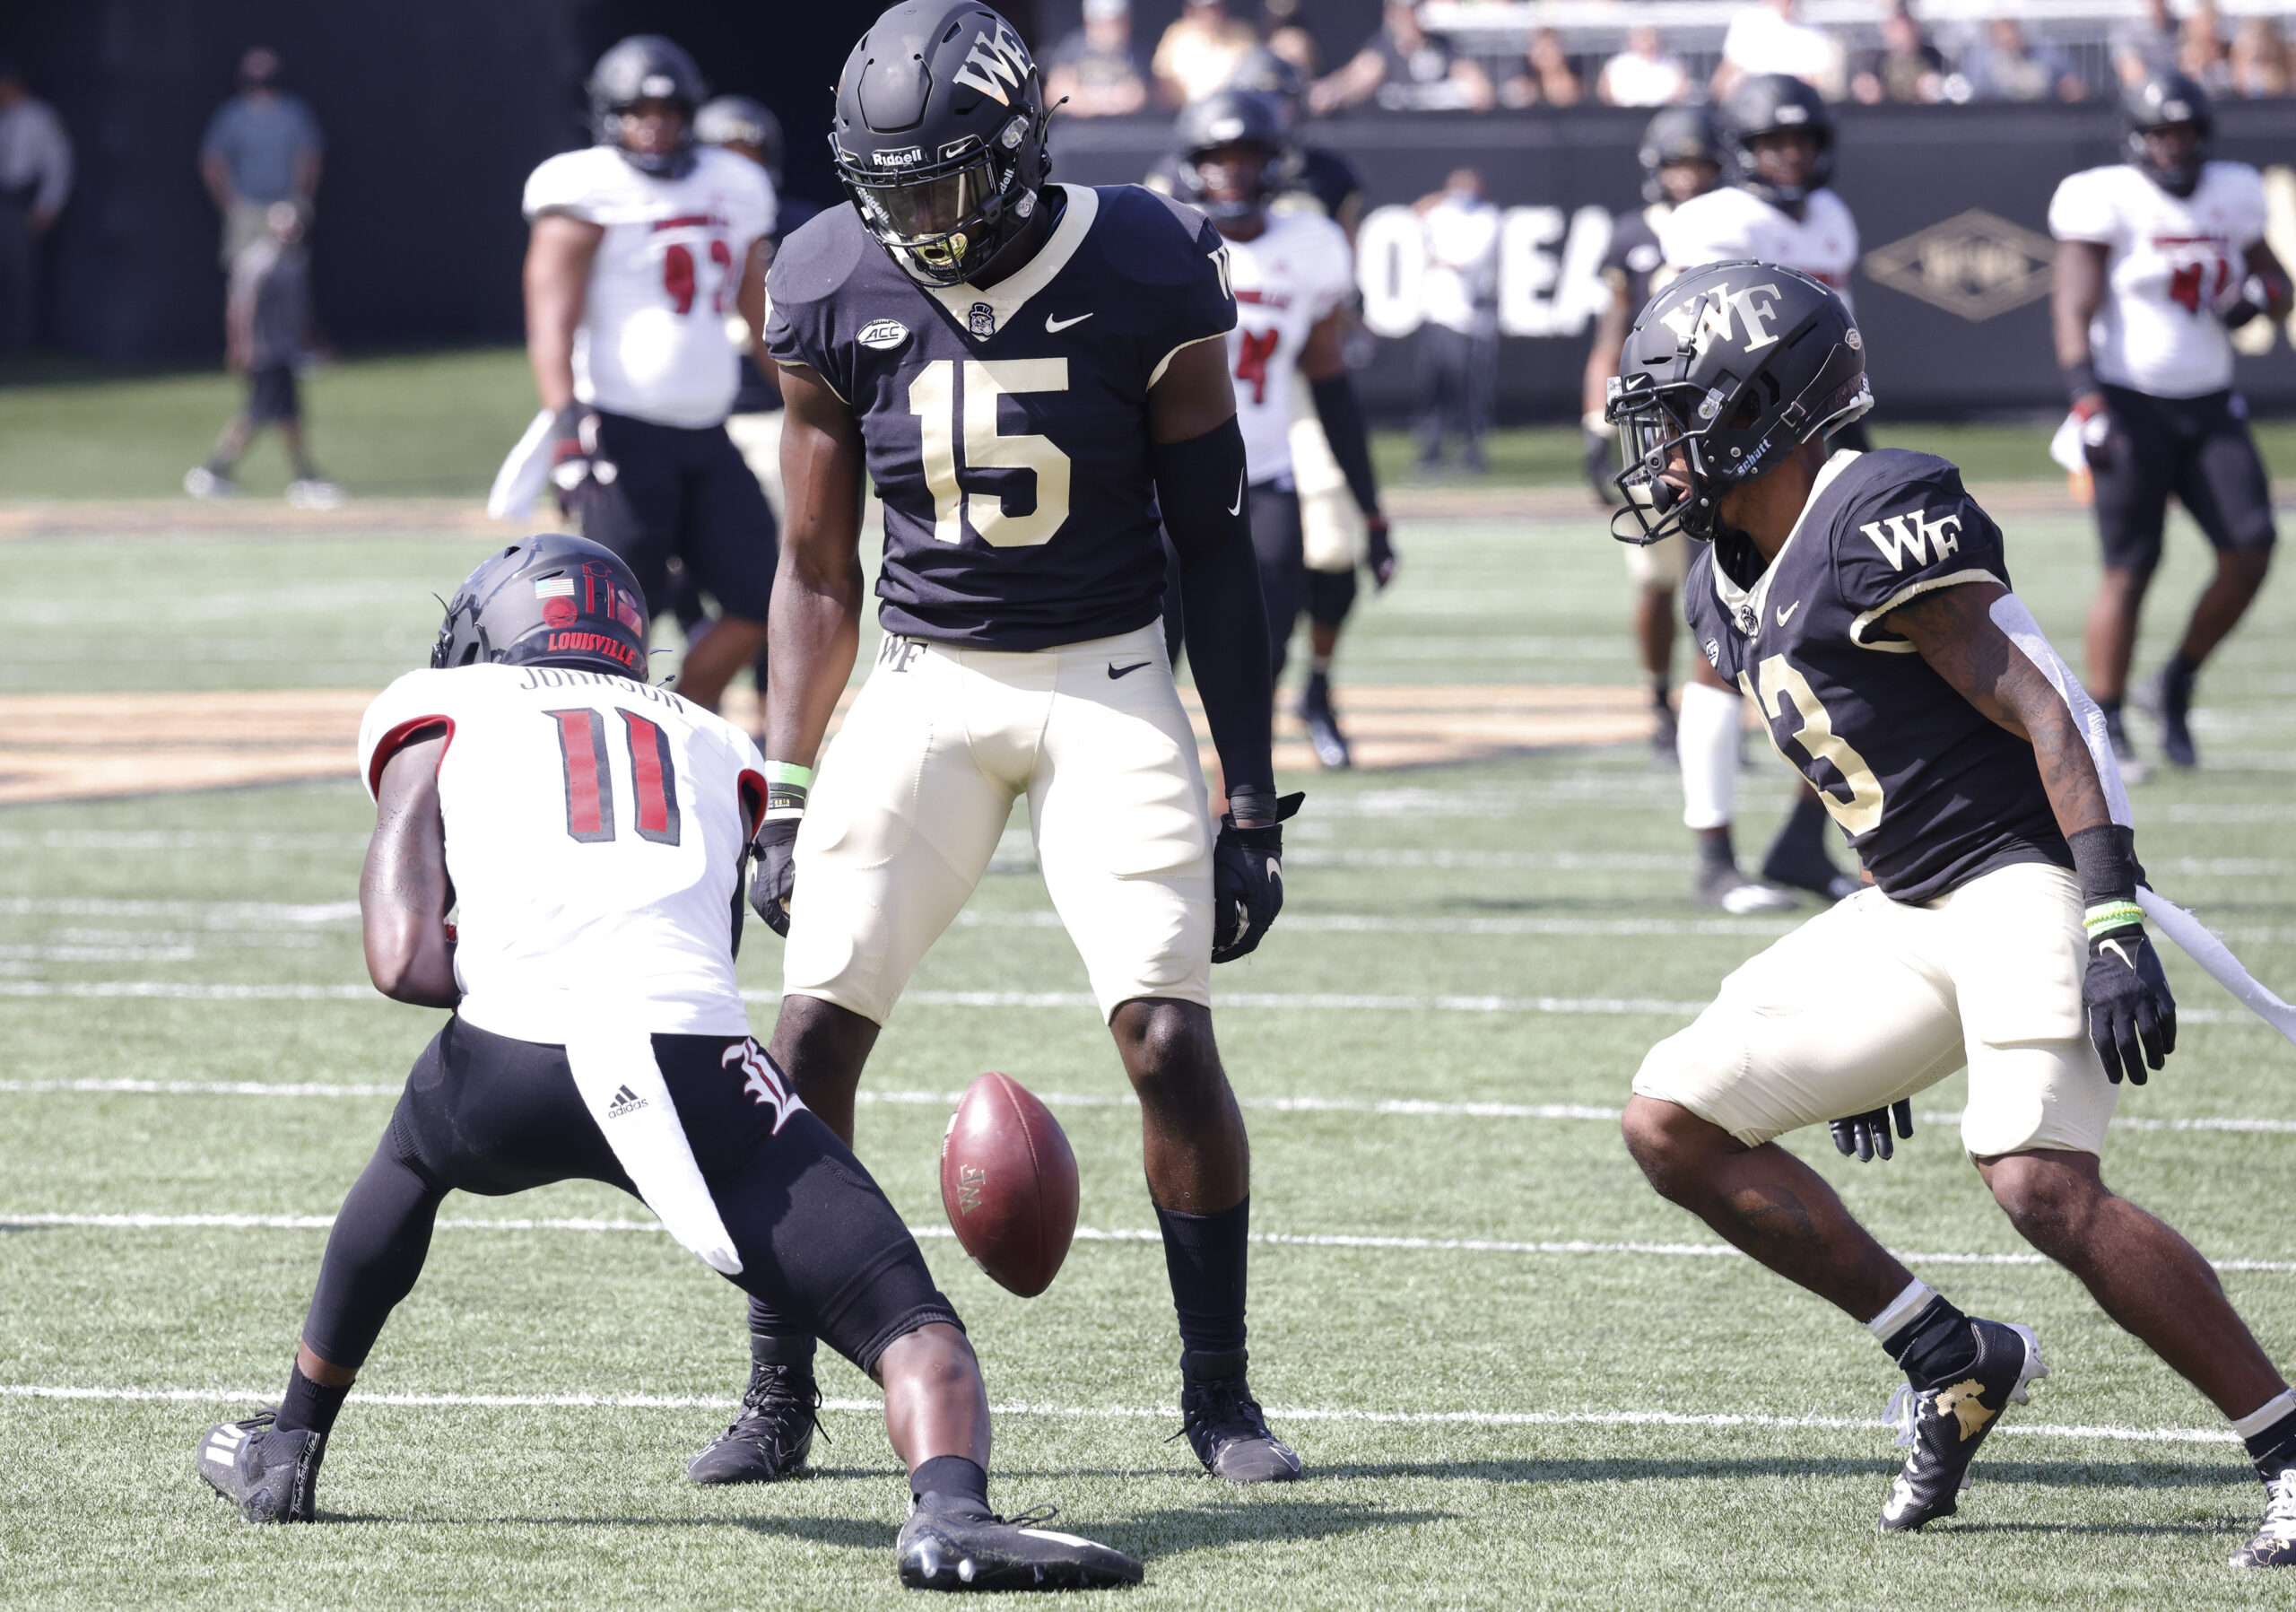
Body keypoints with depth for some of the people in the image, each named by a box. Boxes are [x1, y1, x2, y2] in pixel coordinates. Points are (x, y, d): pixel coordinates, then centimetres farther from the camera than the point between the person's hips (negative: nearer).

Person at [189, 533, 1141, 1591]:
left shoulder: (437, 714, 26)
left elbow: (404, 960, 13)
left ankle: (286, 1449, 47)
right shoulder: (711, 747, 34)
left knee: (417, 1148, 36)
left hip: (512, 1066, 0)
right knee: (917, 1334, -1)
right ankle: (951, 1506, -32)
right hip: (694, 1055, 0)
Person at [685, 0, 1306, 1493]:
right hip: (924, 685, 2)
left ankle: (1221, 1395, 3)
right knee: (811, 1035, -6)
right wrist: (785, 793, 0)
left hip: (1108, 683, -2)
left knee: (1168, 1035, -13)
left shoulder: (1144, 282, -13)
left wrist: (1252, 805, -6)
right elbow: (818, 570, 5)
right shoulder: (838, 298, -6)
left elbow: (1216, 554, -6)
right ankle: (780, 1402, 7)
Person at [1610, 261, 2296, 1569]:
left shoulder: (1879, 523, -15)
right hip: (1917, 912, 10)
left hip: (2029, 873, -10)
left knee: (2044, 1185, -27)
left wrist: (2112, 917, -27)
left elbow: (2043, 714, -19)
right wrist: (1865, 1028, 22)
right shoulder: (1730, 590, 14)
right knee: (1674, 1123, 4)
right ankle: (1953, 1361, 8)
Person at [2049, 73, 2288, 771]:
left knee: (2250, 550, -9)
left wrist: (2257, 296, -5)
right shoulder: (2107, 202, -7)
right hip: (2132, 404, -5)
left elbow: (2278, 283, 21)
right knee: (2128, 570, -8)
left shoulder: (2229, 198, 10)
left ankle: (2177, 686, 12)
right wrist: (2089, 406, -23)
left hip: (2210, 407, 5)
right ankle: (2102, 730, 3)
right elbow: (2073, 309, -12)